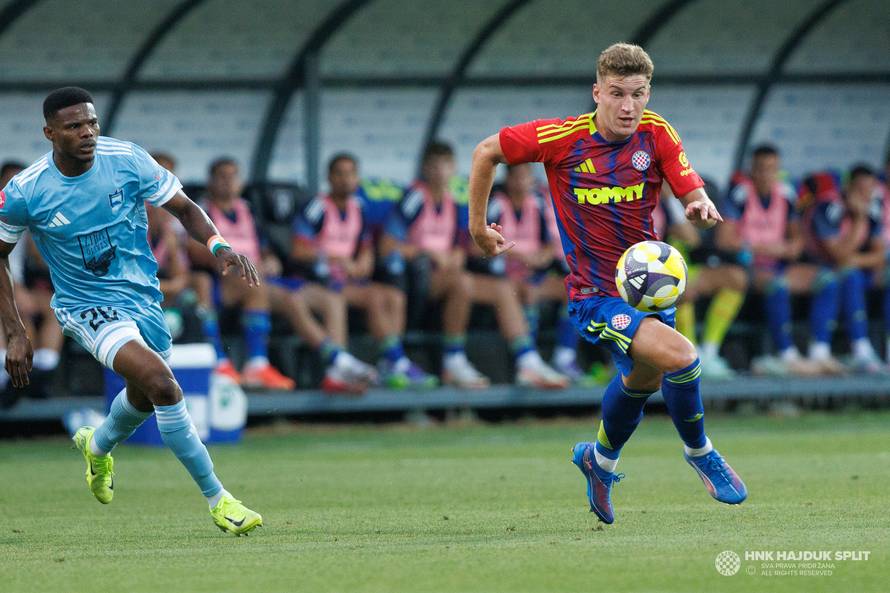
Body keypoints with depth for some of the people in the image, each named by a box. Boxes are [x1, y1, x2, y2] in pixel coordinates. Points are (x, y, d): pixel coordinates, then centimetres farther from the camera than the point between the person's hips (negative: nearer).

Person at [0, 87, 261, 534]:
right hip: (87, 308, -5)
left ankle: (98, 445, 61)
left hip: (142, 296, 5)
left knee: (145, 397, 24)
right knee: (160, 382, -26)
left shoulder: (128, 161, -13)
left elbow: (184, 209, -2)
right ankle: (216, 499, -16)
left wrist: (218, 246, -22)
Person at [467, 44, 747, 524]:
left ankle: (601, 460, 56)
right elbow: (486, 152, -3)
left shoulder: (656, 134, -7)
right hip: (595, 295, -5)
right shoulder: (562, 138, -15)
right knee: (679, 356, -25)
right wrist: (478, 226, 1)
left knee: (642, 377, 26)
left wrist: (703, 207, -35)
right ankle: (699, 453, 2)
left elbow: (694, 194, -11)